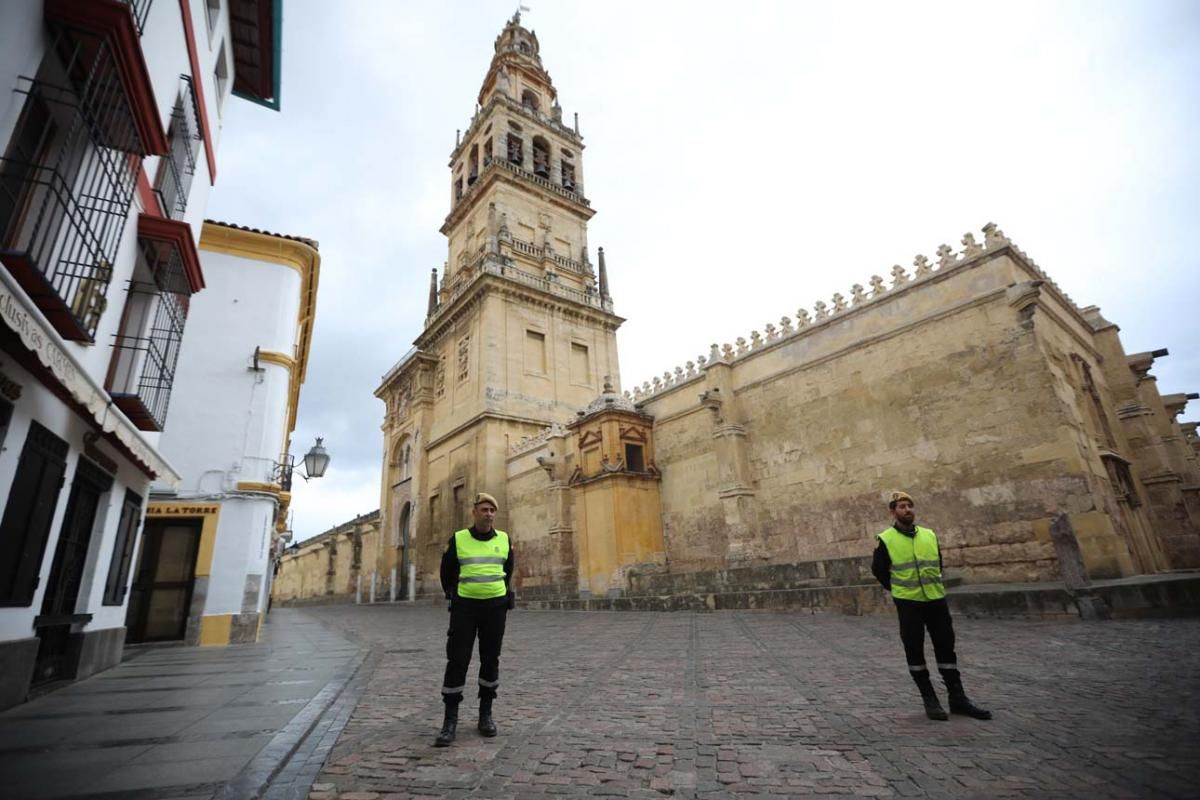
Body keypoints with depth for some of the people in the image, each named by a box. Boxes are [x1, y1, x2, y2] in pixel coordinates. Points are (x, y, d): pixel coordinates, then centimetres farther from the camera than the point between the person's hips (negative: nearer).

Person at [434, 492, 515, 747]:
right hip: (465, 606, -2)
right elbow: (447, 571, 11)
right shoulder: (458, 539, -4)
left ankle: (485, 712, 23)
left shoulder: (504, 540, 1)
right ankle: (450, 719, 7)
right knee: (457, 660, -4)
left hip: (495, 607, 2)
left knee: (490, 659, 9)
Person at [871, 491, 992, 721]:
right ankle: (929, 700, 15)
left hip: (937, 600, 4)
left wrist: (932, 586, 13)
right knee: (914, 650, 3)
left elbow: (938, 564, 20)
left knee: (946, 648, 9)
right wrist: (898, 589, 4)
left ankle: (957, 698, 21)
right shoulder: (886, 540, -6)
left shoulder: (930, 535, 7)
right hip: (908, 603, -4)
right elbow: (878, 570, 3)